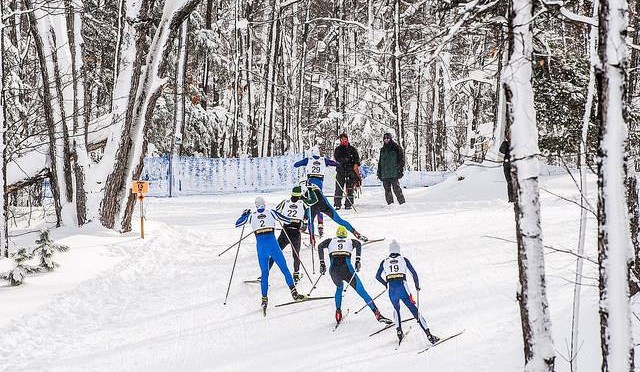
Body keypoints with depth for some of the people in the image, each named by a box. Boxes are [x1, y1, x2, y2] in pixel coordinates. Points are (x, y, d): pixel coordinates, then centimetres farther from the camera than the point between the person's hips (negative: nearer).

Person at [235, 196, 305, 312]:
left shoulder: (251, 215, 9)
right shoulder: (271, 212, 6)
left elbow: (237, 224, 16)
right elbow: (288, 220, 6)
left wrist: (244, 214, 30)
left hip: (260, 245, 2)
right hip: (272, 244, -2)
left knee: (264, 273, 10)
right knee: (284, 268, 3)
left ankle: (264, 299, 4)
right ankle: (294, 292, -4)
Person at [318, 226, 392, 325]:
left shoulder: (330, 241, 25)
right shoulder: (350, 241, 23)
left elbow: (320, 246, 9)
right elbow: (358, 244, 1)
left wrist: (322, 263, 9)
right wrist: (357, 260, -5)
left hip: (333, 270, 2)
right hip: (346, 269, -2)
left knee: (339, 288, 34)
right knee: (361, 290, -1)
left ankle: (338, 312, 23)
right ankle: (377, 314, -13)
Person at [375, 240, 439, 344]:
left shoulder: (385, 262, 15)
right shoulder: (404, 260, 11)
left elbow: (378, 276, 16)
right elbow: (414, 273, 7)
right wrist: (417, 285, 23)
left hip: (391, 290, 2)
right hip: (403, 288, -2)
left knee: (396, 309, 30)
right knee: (415, 311, 0)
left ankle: (399, 331, 16)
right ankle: (428, 334, -8)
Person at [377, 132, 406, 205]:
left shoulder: (396, 147, 2)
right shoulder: (383, 149, 20)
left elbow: (401, 159, -1)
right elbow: (380, 162, 25)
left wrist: (401, 170, -9)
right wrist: (379, 172, 19)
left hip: (394, 173, -6)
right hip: (385, 174, 6)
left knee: (396, 188, -12)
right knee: (387, 190, 4)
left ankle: (402, 202, -9)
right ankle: (390, 203, 8)